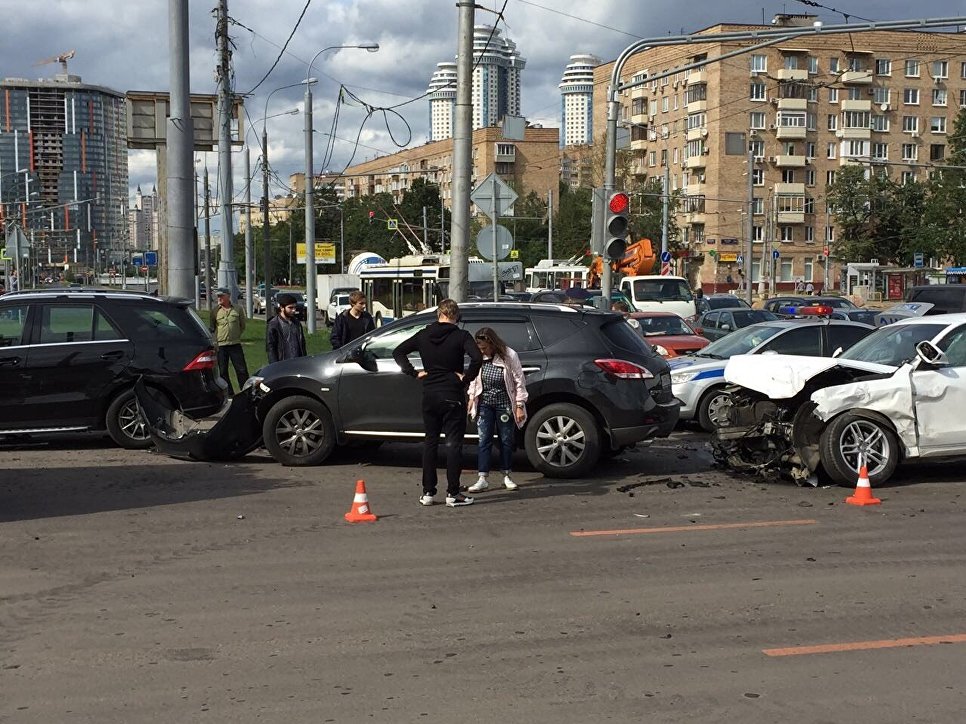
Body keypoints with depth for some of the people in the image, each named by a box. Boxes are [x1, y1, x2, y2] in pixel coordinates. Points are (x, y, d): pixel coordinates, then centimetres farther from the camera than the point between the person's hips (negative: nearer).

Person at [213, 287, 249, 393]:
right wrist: (215, 341, 3)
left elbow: (242, 326, 11)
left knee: (242, 370, 0)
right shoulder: (215, 311, 2)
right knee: (223, 372, 5)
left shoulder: (238, 308, 1)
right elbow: (212, 329, 10)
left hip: (235, 344, -1)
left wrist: (236, 336, 6)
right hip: (220, 346, 1)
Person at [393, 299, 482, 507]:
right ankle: (453, 493, 1)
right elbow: (477, 357, -24)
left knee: (430, 442, 12)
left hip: (429, 395, 4)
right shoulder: (461, 336, -9)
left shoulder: (423, 335, 5)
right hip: (452, 396, -4)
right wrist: (466, 377, -11)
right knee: (453, 443, 1)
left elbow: (398, 352, 6)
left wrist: (414, 373, 5)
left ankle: (428, 492, 12)